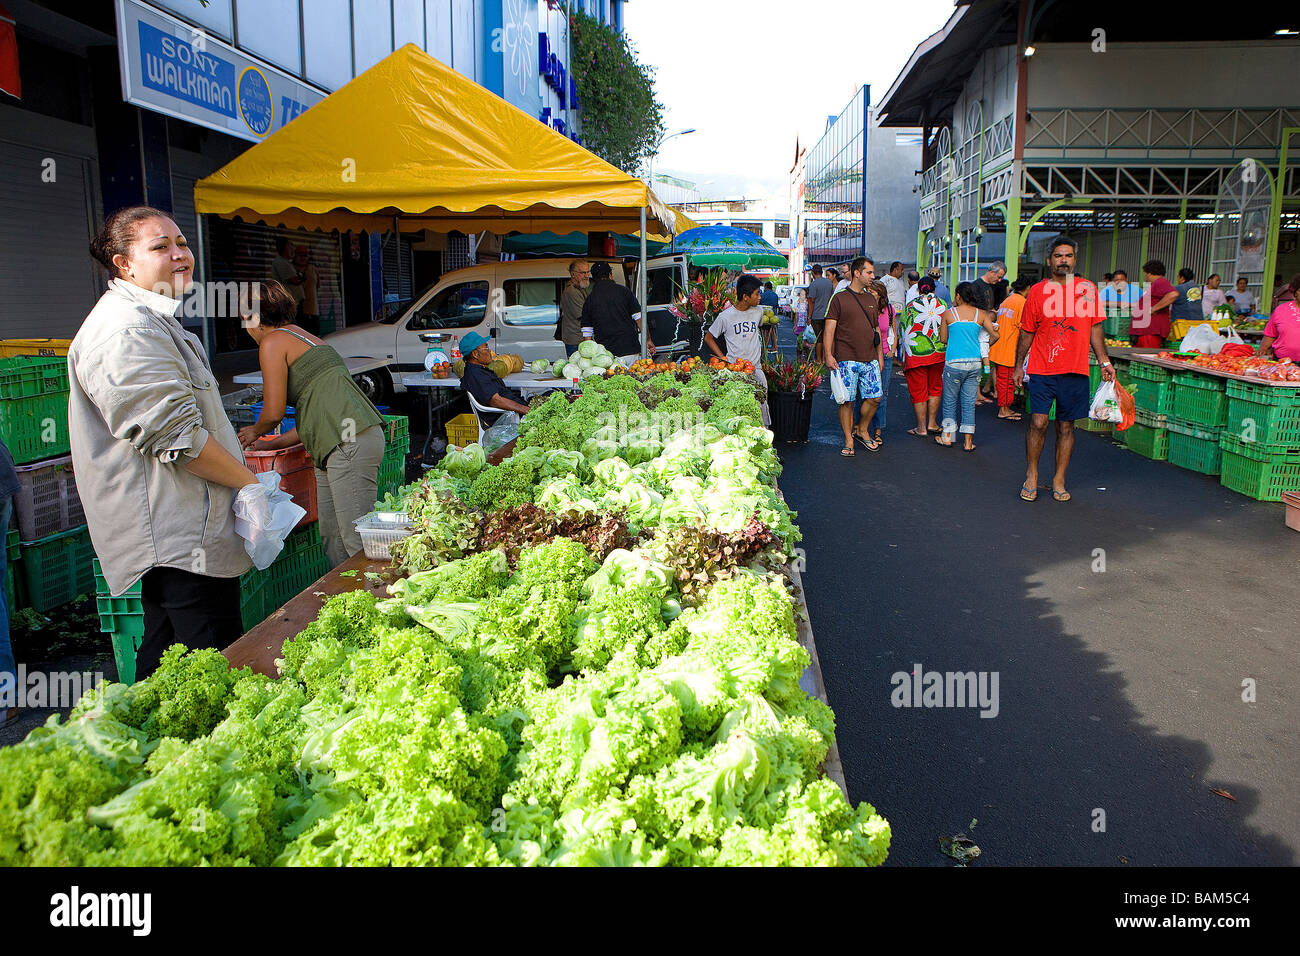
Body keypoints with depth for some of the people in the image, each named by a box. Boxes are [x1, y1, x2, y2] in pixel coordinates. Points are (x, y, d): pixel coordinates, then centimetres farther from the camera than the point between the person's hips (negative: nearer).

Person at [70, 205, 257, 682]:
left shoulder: (155, 321, 21)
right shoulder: (126, 330, -16)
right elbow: (176, 436, -22)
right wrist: (250, 482, -11)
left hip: (171, 534, 11)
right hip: (181, 538, -11)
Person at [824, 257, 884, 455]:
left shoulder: (871, 299, 16)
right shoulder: (839, 298, -1)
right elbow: (830, 329, -6)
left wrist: (879, 356, 19)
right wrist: (828, 355, -15)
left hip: (870, 359, 5)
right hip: (847, 359, -5)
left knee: (875, 397, 3)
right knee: (846, 401, -3)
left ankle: (861, 430, 25)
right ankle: (848, 440, 9)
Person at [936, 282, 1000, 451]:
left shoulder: (948, 313, -2)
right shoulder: (981, 314, 3)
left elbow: (943, 339, 6)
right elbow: (995, 335, -2)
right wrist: (984, 348, 18)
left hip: (954, 362, -2)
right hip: (975, 362, 2)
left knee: (950, 400, 12)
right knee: (969, 403, 8)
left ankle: (947, 437, 17)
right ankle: (968, 442, 9)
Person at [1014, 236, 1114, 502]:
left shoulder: (1088, 289, 7)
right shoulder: (1037, 291, 3)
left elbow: (1095, 328, 12)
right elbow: (1027, 332, 9)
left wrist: (1104, 361, 6)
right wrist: (1019, 366, 8)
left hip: (1075, 371, 2)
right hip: (1042, 369, -1)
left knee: (1066, 426, 6)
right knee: (1038, 422, -10)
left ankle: (1059, 480, 17)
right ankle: (1031, 475, 8)